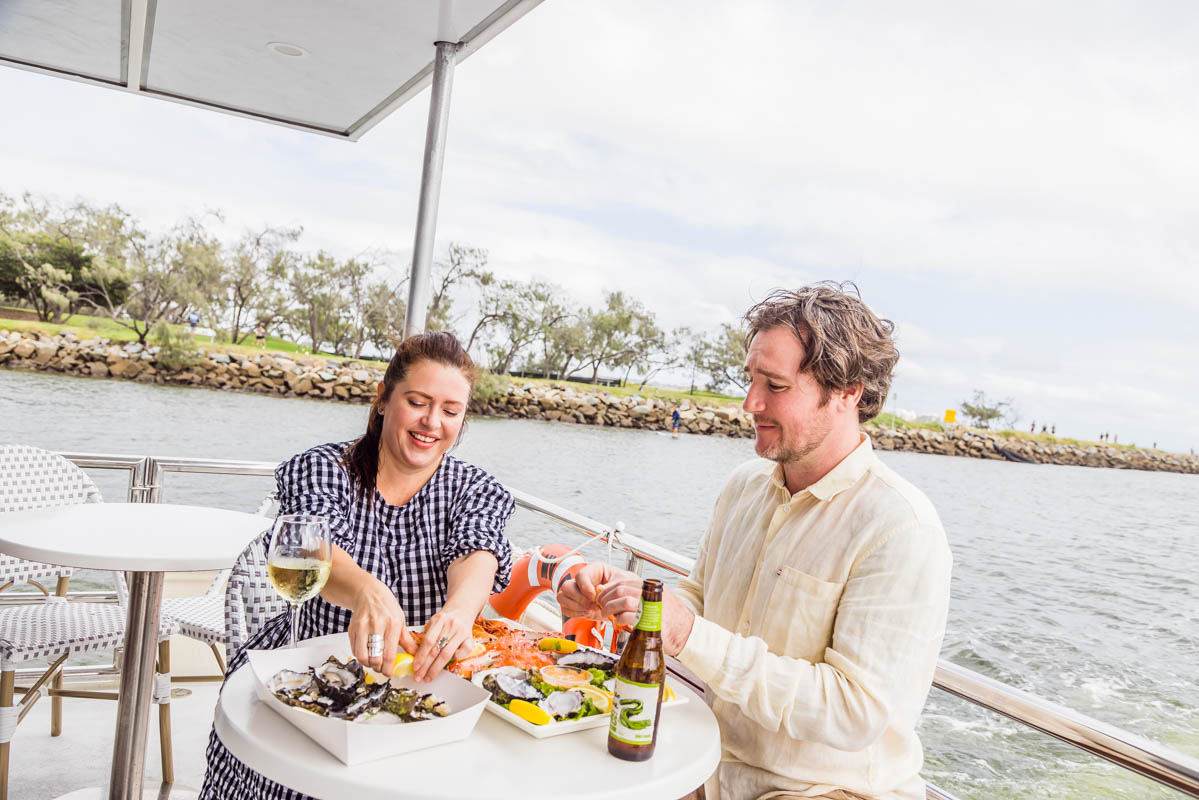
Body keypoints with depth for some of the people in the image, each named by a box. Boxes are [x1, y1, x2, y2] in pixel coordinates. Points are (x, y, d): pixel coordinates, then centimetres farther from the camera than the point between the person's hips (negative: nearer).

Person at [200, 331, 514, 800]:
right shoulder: (318, 469, -2)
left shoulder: (477, 491, 4)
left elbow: (476, 554, -17)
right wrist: (367, 592, -45)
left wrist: (460, 608, -42)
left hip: (426, 686, 1)